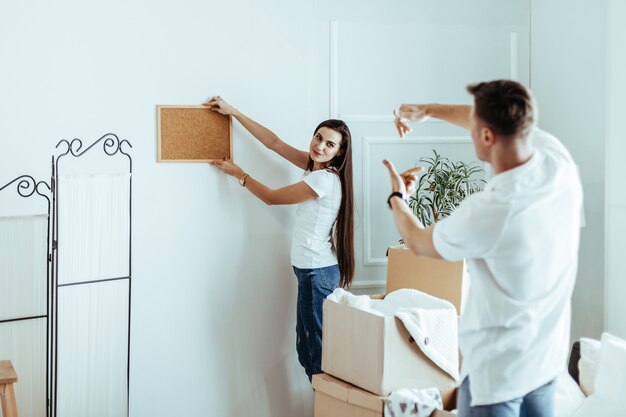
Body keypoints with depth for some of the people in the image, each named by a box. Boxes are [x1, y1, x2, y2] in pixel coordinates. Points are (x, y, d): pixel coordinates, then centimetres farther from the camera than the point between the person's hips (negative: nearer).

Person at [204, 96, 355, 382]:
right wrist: (233, 112, 13)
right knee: (307, 346, 13)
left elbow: (271, 197, -9)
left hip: (318, 271, -9)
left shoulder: (324, 179, -18)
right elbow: (274, 142, 12)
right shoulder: (317, 166, 8)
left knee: (318, 347, -3)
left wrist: (239, 174, 4)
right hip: (311, 268, 9)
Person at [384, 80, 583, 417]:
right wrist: (427, 110, 21)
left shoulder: (487, 213, -29)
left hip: (498, 370, -7)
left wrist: (397, 197, 15)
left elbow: (417, 241, -6)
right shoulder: (558, 158, -13)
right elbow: (497, 120, 10)